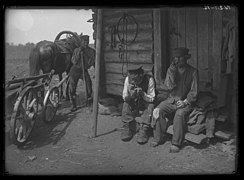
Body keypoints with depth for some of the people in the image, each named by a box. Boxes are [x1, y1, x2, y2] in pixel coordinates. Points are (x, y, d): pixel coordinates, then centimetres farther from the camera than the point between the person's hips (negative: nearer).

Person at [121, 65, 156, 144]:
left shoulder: (149, 79, -25)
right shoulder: (128, 79, -17)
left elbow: (152, 99, -19)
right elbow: (124, 98, -11)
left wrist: (142, 94, -38)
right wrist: (130, 95, -34)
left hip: (146, 103, -2)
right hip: (133, 104, 2)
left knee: (150, 106, -33)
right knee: (125, 104, -26)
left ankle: (143, 131, -28)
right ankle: (127, 128, -14)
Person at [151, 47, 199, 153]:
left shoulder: (192, 72, -3)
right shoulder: (171, 69, 5)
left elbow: (194, 92, -4)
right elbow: (168, 87, -6)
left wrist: (185, 102, -16)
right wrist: (172, 72, -16)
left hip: (186, 102, -3)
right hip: (172, 99, 4)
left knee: (180, 114, -34)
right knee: (157, 111, -22)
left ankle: (176, 143, -24)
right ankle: (158, 138, -9)